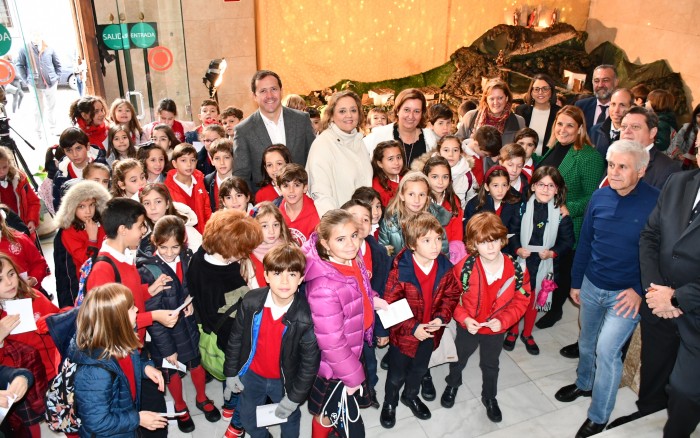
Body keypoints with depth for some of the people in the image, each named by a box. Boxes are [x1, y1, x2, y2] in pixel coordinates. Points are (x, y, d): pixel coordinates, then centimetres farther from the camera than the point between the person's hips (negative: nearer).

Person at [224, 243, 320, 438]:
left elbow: (310, 362, -18)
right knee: (248, 418, 27)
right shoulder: (251, 302, -21)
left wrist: (295, 397, -12)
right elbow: (236, 338, -5)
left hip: (285, 380, -2)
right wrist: (231, 372, 2)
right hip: (252, 375, 3)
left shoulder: (307, 316, -28)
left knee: (289, 420, 25)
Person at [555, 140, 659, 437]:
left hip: (626, 294, -5)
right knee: (586, 342, 20)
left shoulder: (657, 203, -18)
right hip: (591, 287, 5)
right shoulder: (599, 197, -4)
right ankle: (584, 383, 48)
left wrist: (640, 290, -15)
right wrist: (575, 282, 11)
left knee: (606, 350, -7)